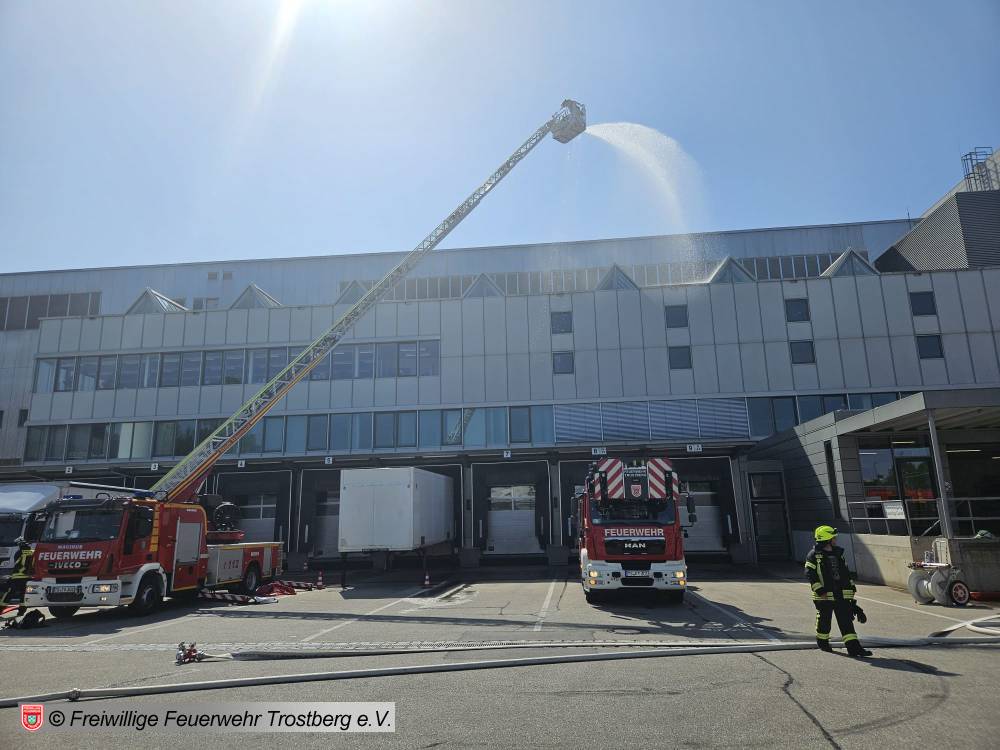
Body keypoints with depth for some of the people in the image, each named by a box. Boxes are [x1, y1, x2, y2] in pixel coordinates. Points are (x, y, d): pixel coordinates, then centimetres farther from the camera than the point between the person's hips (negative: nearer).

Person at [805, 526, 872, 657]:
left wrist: (852, 586, 20)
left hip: (842, 595, 5)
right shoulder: (814, 555, -8)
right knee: (824, 620, 8)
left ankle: (854, 647, -2)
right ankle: (822, 642, 27)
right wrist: (820, 590, -18)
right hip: (825, 596, -5)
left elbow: (846, 571, 24)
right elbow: (810, 574, -13)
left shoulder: (838, 553, 13)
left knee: (847, 621, 0)